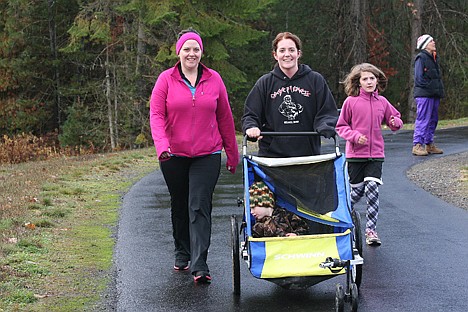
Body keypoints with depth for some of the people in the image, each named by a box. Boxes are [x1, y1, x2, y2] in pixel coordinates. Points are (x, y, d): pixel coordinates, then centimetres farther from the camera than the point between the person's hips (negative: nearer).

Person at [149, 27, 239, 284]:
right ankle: (182, 253, 33)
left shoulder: (214, 79, 4)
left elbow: (225, 117, 9)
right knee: (179, 205, 15)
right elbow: (156, 114, -5)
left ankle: (199, 265, -14)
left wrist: (232, 154, 12)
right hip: (174, 155, 1)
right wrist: (161, 144, -22)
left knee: (200, 207, -11)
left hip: (207, 155, -1)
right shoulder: (166, 79, 0)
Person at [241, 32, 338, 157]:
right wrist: (251, 128, -11)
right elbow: (250, 114, 10)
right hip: (271, 154, 0)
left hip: (308, 153, 0)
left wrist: (324, 128, -15)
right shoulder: (265, 83, 7)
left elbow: (328, 113, 6)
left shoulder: (315, 80, 5)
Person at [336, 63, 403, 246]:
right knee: (357, 190, 4)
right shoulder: (351, 101, -3)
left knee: (372, 189, -11)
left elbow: (394, 119, 17)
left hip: (376, 155, 2)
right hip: (355, 154, -1)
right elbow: (341, 126, 1)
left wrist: (396, 123, -6)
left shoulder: (382, 102, 5)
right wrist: (355, 136, -15)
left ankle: (370, 230, -4)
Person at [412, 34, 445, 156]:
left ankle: (429, 145, 20)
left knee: (433, 120, 12)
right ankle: (417, 145, -11)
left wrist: (439, 89, 10)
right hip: (424, 94, -9)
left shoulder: (433, 58, 19)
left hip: (434, 95, 9)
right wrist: (432, 87, -18)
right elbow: (419, 78, -14)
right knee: (423, 120, -11)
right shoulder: (421, 58, -8)